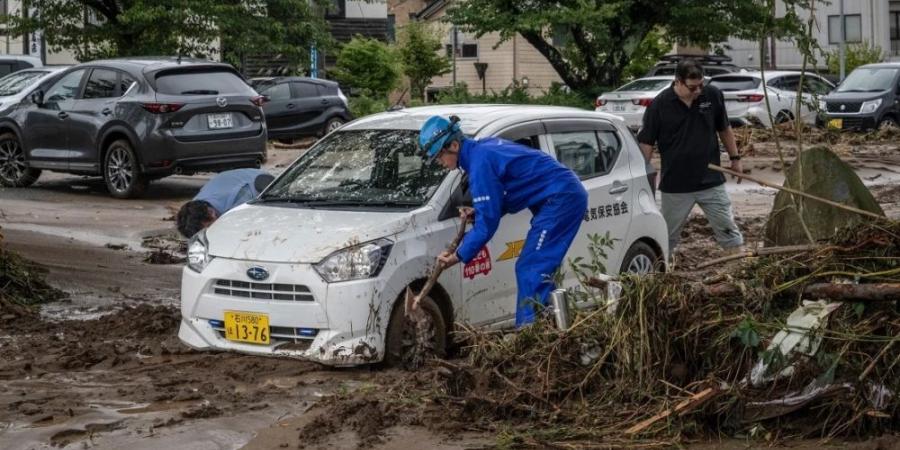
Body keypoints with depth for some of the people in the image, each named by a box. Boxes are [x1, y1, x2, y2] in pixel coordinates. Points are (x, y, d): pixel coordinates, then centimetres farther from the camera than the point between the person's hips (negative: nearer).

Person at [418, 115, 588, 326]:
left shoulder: (480, 162, -18)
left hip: (560, 198, -10)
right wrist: (476, 213, 7)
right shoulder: (484, 148, 13)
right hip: (568, 195, 10)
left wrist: (459, 256, -8)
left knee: (531, 270, -12)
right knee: (534, 269, 12)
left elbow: (488, 222, -16)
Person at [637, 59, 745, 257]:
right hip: (675, 185, -1)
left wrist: (735, 158, 15)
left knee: (727, 228, 4)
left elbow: (724, 129, 12)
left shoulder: (712, 95, -3)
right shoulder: (660, 105, -10)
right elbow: (646, 143, -5)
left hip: (711, 181, 2)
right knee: (667, 235, 10)